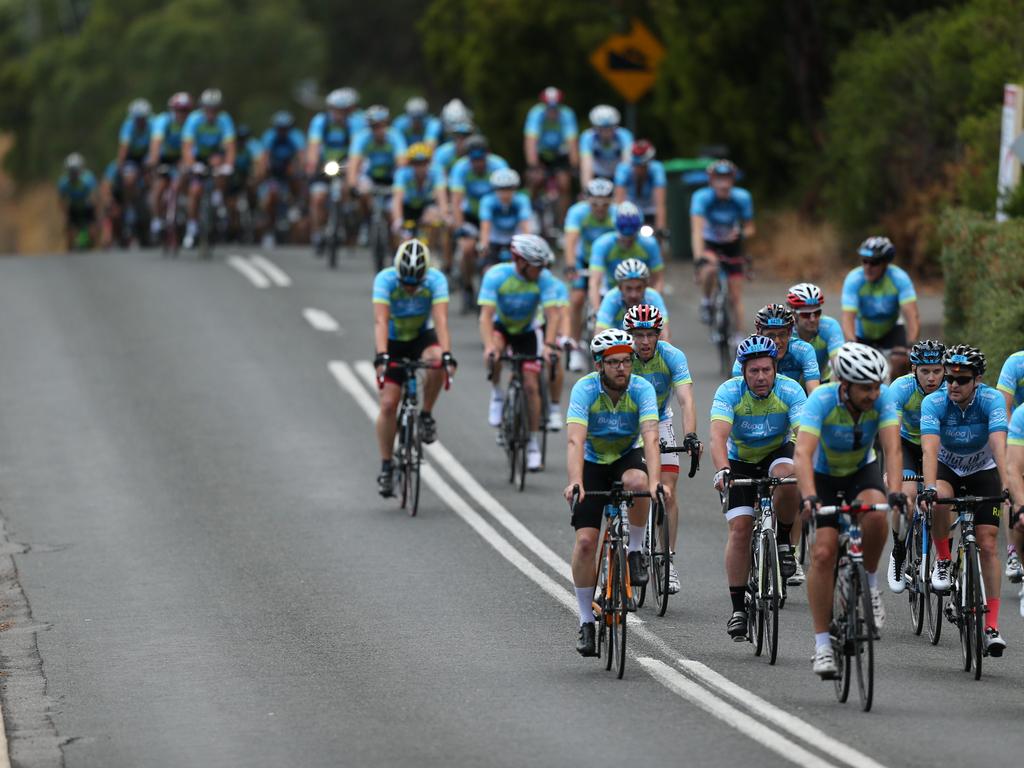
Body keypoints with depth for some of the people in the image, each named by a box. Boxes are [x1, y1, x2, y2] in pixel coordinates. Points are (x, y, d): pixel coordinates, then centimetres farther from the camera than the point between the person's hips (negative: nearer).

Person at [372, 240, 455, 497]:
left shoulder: (436, 280, -25)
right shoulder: (385, 279, -27)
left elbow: (441, 320, -35)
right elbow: (381, 321, -37)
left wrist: (446, 355, -49)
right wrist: (381, 356, -51)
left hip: (423, 337, 0)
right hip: (394, 343, 0)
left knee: (436, 359, -35)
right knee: (388, 404, -9)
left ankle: (426, 415, -13)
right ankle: (386, 468, 3)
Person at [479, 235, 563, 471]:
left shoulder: (544, 279, -25)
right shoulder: (496, 276, -29)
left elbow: (552, 314, -31)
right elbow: (486, 315, -35)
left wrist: (549, 344, -47)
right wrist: (489, 346, -50)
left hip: (527, 330, 1)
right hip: (501, 326, -1)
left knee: (531, 385, -7)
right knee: (493, 355, -36)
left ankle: (533, 444, 5)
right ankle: (497, 394, -8)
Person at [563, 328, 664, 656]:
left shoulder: (642, 389, -23)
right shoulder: (585, 390, -24)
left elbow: (651, 438, -34)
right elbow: (575, 441, -36)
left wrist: (655, 482, -51)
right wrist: (575, 482, -52)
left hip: (627, 456, 0)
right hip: (593, 462, 0)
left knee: (637, 481, -37)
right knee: (585, 540, -13)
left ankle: (635, 552, -12)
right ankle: (586, 622, 2)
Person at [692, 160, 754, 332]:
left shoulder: (742, 198, -19)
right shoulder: (702, 197, -26)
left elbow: (750, 228, -7)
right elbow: (697, 229, -37)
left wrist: (741, 234, -32)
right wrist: (698, 257, -51)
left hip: (731, 245, 2)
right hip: (708, 243, -2)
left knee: (735, 296, -4)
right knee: (710, 269, -35)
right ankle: (706, 303, -8)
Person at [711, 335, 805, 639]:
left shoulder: (790, 391, -23)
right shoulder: (729, 392, -24)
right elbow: (718, 435, -37)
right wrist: (722, 471, -55)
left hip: (777, 453, 0)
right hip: (740, 461, 0)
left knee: (787, 477, -36)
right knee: (740, 528, -14)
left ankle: (783, 541, -10)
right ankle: (738, 608, -4)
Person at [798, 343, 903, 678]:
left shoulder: (882, 402, -24)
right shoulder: (822, 401, -31)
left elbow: (892, 449, -34)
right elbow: (803, 453, -41)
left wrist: (895, 491, -51)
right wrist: (809, 498, -57)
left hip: (863, 471, 1)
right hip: (824, 476, -1)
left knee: (876, 514, -33)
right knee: (823, 553, -15)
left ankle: (869, 584, -7)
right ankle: (822, 643, -6)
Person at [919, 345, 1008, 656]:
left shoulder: (991, 400, -26)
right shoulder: (934, 403, -26)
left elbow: (998, 444, -37)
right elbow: (929, 447, -37)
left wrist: (1006, 486, -49)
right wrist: (929, 487, -52)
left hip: (983, 470, 0)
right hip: (947, 466, 0)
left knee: (988, 544, -11)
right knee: (939, 501, -36)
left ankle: (992, 626, -10)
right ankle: (943, 560, -8)